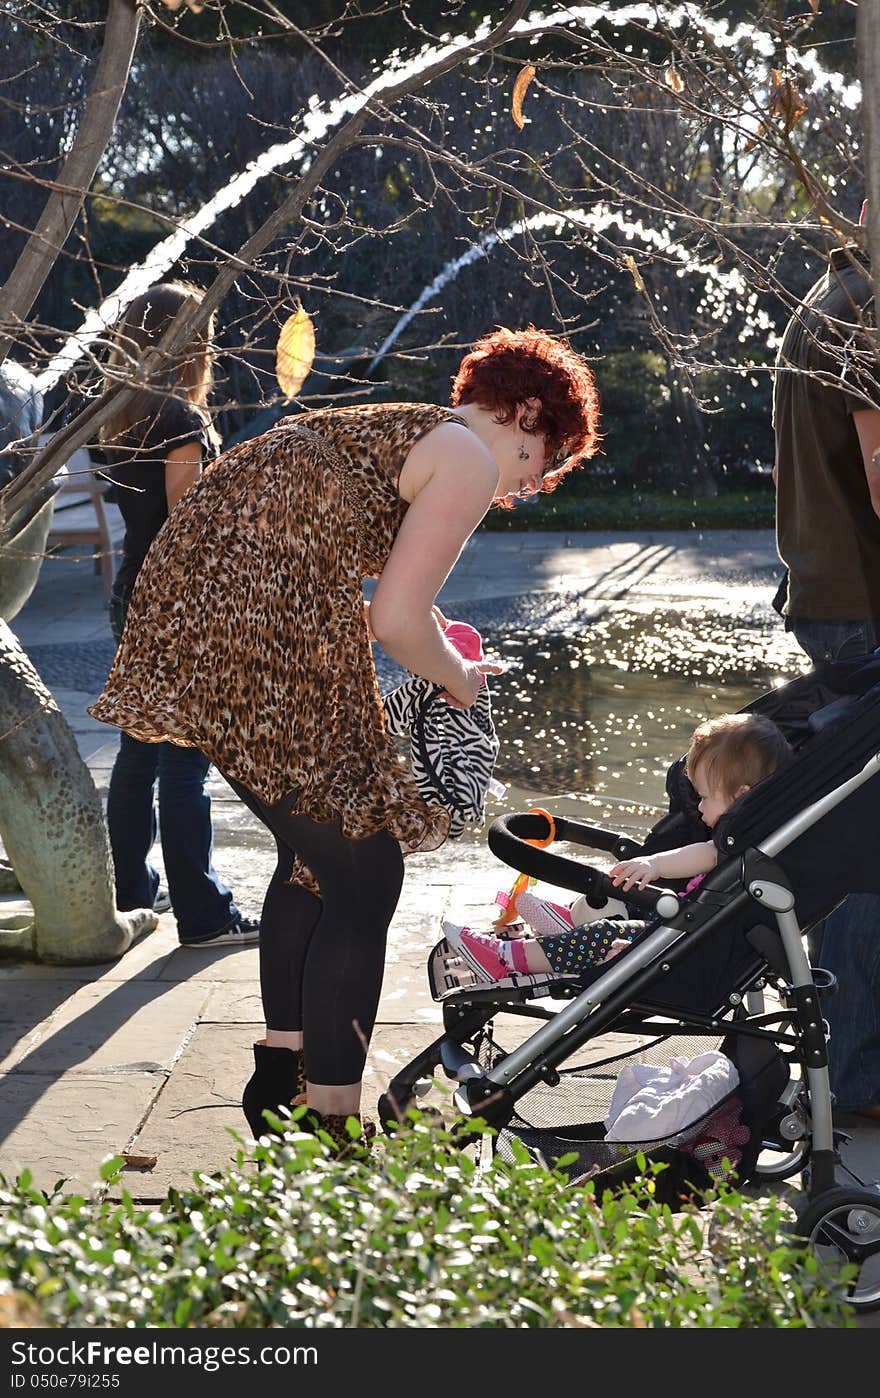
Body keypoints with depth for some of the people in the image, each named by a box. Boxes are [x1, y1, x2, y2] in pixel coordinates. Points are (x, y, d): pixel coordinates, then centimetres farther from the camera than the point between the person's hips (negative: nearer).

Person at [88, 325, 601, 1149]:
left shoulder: (392, 431, 27)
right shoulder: (468, 455, -1)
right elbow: (396, 617, -9)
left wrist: (441, 670, 28)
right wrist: (464, 684, 10)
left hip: (189, 606, 10)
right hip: (264, 639, -10)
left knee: (312, 852, 22)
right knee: (363, 877, 0)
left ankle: (279, 1080, 30)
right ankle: (332, 1127, 4)